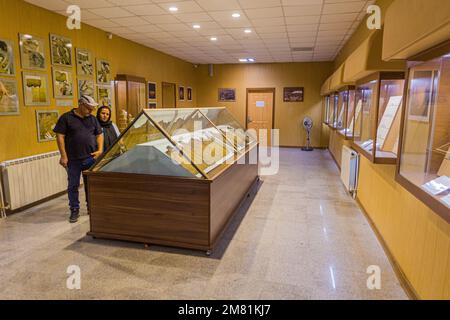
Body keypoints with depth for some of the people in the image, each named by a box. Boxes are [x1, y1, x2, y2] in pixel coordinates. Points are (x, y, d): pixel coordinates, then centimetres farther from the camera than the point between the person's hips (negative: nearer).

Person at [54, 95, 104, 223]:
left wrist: (100, 150, 1)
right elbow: (60, 136, -7)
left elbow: (99, 134, 15)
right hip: (73, 160, -3)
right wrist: (63, 156, -11)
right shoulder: (66, 118, -4)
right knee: (73, 186, 6)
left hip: (90, 158, 4)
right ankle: (74, 210, 18)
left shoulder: (92, 119, 10)